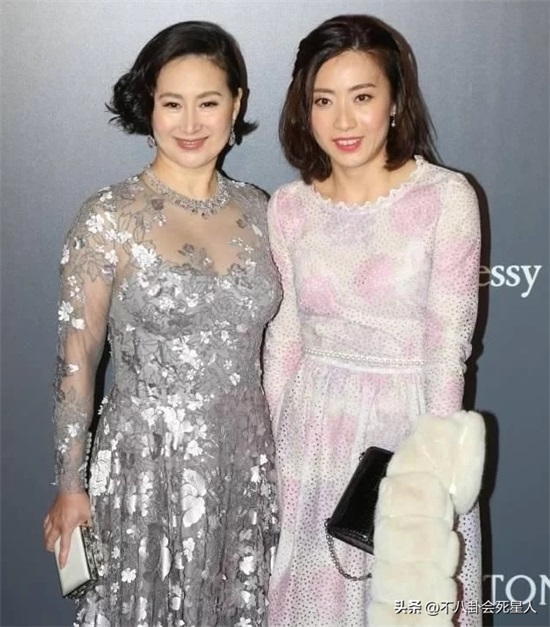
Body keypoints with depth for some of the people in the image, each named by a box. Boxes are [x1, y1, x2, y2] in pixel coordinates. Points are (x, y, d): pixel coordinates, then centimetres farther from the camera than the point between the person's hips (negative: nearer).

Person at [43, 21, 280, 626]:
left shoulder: (256, 209, 2)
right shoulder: (109, 218, -12)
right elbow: (76, 361, -8)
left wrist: (272, 450, 12)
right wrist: (70, 485, -5)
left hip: (247, 460, 4)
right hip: (148, 463, -4)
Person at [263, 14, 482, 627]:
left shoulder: (448, 197, -12)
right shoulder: (288, 207, -1)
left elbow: (448, 346, -11)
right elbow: (282, 340, 4)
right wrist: (273, 451, 6)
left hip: (411, 423, -3)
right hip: (313, 428, 3)